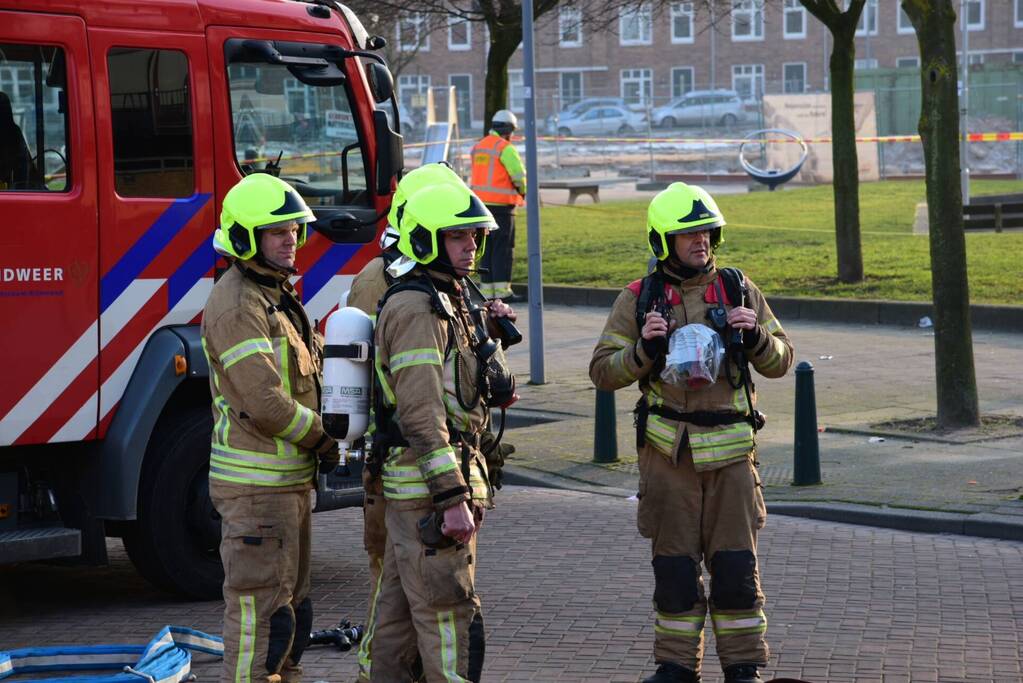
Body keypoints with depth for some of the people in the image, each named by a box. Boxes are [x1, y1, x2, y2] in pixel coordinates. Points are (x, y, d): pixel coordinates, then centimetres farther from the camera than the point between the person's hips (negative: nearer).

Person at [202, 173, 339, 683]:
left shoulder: (276, 296, 15)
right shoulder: (237, 305, -17)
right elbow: (265, 403, -23)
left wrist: (320, 442, 7)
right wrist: (324, 440, -10)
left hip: (290, 479, 10)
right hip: (256, 484, -10)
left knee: (290, 604, 17)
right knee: (260, 608, -7)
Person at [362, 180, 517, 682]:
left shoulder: (446, 300, 16)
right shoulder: (416, 307, -16)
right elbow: (422, 412, -23)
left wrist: (487, 330, 13)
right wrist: (452, 499, -26)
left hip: (409, 488, 10)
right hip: (429, 486, -10)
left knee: (398, 608, 15)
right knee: (448, 615, -7)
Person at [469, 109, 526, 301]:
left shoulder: (478, 147, 13)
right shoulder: (506, 148, -11)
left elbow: (476, 177, 14)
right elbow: (519, 176, -13)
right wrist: (523, 192, 7)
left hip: (481, 203, 7)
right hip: (501, 204, -7)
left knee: (487, 247, 11)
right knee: (503, 248, -5)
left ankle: (487, 289, 9)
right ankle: (502, 289, -9)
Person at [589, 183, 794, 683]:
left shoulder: (739, 290, 7)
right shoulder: (638, 299, 3)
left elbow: (780, 361, 9)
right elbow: (603, 372, 1)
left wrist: (755, 336, -11)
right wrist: (644, 348, -15)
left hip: (731, 449, 1)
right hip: (668, 450, 0)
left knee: (736, 565, 1)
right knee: (675, 567, 6)